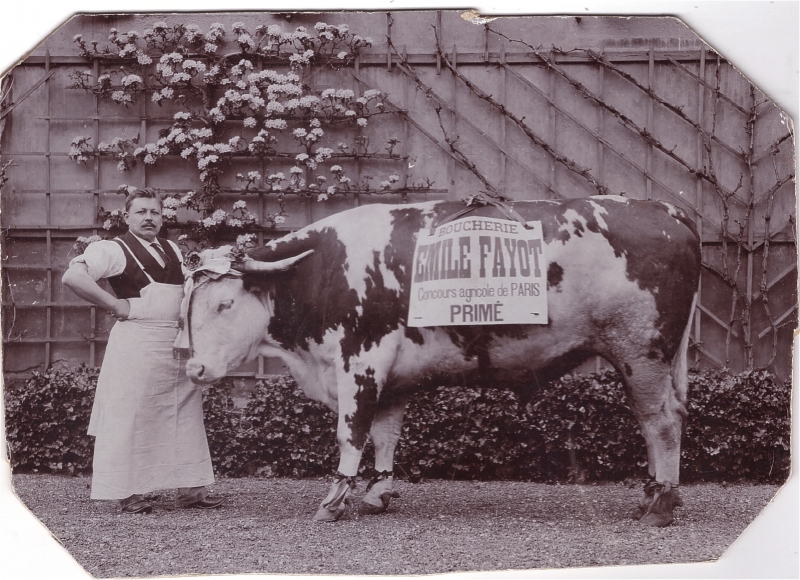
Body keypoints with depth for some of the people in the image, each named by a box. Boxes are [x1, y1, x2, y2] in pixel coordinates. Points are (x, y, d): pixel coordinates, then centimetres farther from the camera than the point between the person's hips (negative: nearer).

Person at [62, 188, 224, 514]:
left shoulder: (173, 251, 16)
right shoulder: (115, 250, -5)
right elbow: (73, 277, -18)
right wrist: (115, 305, -16)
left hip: (180, 345, 7)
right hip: (136, 343, -7)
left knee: (185, 419, 8)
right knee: (131, 419, -4)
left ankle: (190, 489, 13)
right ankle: (129, 494, 1)